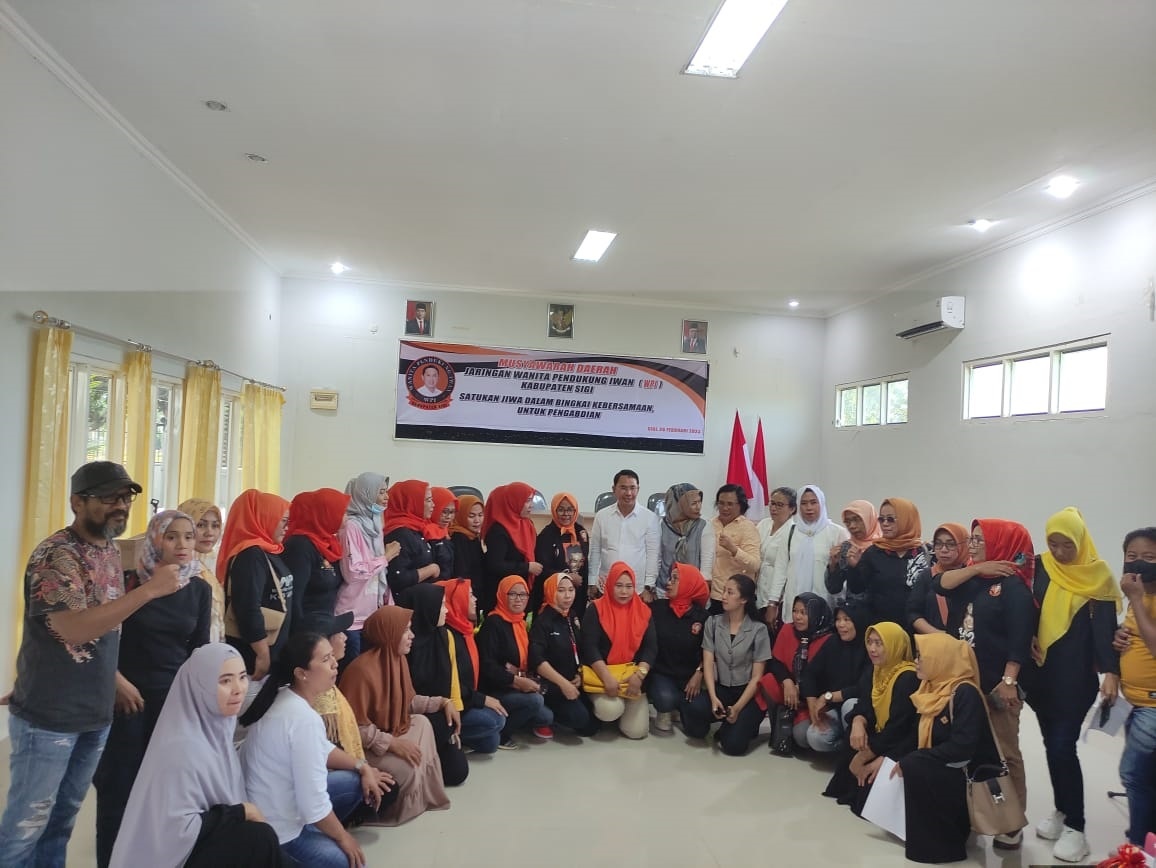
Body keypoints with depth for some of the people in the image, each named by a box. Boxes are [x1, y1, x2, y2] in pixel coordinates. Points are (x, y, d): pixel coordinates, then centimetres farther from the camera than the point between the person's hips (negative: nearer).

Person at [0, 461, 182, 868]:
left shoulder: (112, 552, 6)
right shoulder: (55, 554, -18)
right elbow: (74, 628, -29)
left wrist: (116, 680, 9)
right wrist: (149, 590, -31)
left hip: (96, 713, 7)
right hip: (48, 716, -7)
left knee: (63, 816, 18)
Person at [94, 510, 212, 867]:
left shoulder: (200, 590, 1)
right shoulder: (130, 581, -9)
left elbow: (199, 647, 7)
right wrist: (116, 680, -10)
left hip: (177, 697, 3)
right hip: (128, 694, -2)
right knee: (119, 783, 5)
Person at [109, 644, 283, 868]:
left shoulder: (217, 726, -2)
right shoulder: (182, 746, -26)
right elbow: (180, 829, -25)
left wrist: (243, 812, -1)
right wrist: (240, 812, -16)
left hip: (197, 842, 8)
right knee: (261, 839, -22)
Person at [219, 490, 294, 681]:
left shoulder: (268, 553, 12)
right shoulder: (251, 555, -17)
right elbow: (248, 609, -23)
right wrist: (263, 654, -20)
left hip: (272, 651, 9)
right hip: (251, 654, -9)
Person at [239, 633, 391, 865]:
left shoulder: (286, 696, -1)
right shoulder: (304, 719, -30)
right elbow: (314, 805, -27)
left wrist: (363, 767, 6)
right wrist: (343, 838, -11)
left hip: (280, 804, 9)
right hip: (275, 831, -9)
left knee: (356, 782, 9)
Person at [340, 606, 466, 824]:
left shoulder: (398, 658, 0)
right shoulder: (362, 669, -28)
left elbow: (407, 701, 12)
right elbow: (354, 727, -25)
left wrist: (443, 702, 0)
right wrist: (392, 743, -26)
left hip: (394, 730, 9)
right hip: (366, 746, -9)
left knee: (446, 719, -2)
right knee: (406, 768, -32)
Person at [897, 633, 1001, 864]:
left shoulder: (965, 693, -19)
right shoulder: (934, 689, 7)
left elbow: (961, 747, -28)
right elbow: (925, 737, 12)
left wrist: (909, 761, -24)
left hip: (977, 778, -9)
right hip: (949, 774, 9)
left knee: (914, 768, -27)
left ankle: (941, 844, -13)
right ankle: (955, 825, 11)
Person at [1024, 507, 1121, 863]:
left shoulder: (1097, 573, -5)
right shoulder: (1039, 568, 3)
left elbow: (1106, 626, -8)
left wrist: (1111, 673, -16)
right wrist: (1028, 643, -7)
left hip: (1076, 674, -4)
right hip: (1041, 671, 4)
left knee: (1063, 746, -8)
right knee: (1052, 744, 10)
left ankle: (1076, 827, 2)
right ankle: (1061, 812, 25)